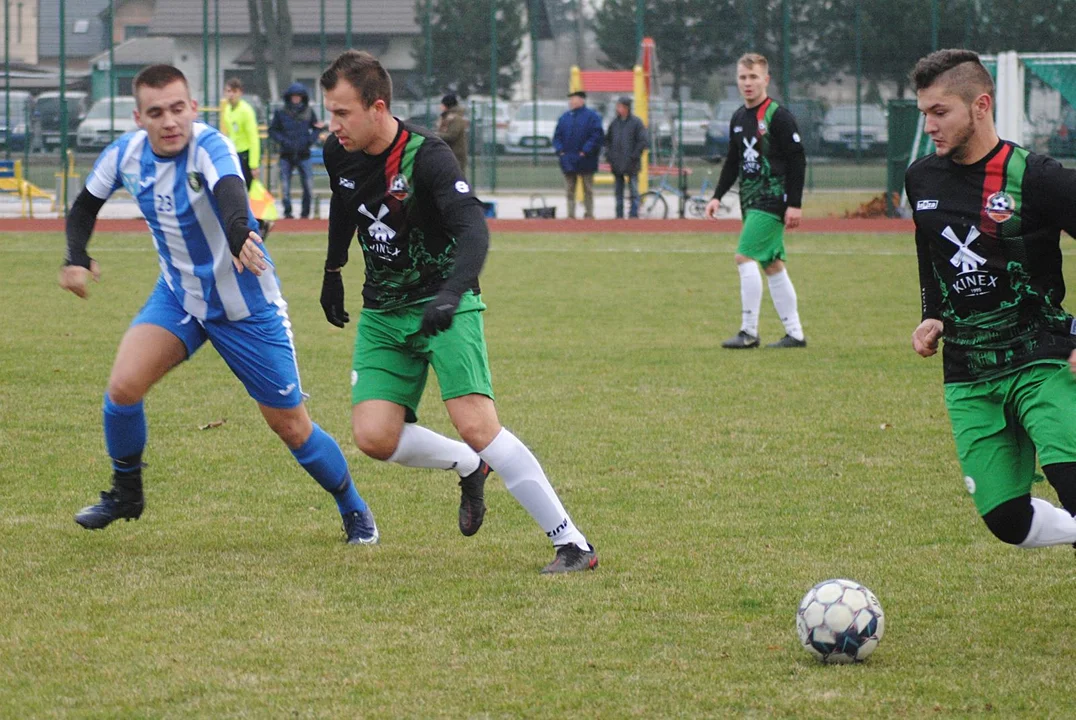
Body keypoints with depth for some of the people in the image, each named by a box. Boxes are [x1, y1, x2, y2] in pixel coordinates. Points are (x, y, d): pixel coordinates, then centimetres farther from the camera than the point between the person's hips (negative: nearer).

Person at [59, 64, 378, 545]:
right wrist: (76, 258, -11)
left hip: (247, 307, -4)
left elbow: (229, 189, -50)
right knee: (124, 384, -19)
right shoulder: (126, 154, -10)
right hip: (178, 297, 4)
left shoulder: (208, 147, -27)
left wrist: (239, 233, -72)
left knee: (291, 428, 2)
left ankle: (354, 511, 26)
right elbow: (85, 205, 8)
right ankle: (125, 493, 6)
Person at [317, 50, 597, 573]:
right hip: (382, 312, 6)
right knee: (374, 437, -12)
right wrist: (333, 270, 32)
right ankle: (470, 468, 19)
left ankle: (572, 544, -13)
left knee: (476, 425, -21)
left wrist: (450, 294, -52)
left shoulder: (426, 156, -23)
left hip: (444, 307, -6)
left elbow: (473, 229, -36)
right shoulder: (339, 154, -2)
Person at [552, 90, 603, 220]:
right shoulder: (564, 118, 12)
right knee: (570, 191, 6)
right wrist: (560, 150, -3)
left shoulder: (592, 117, -4)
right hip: (568, 160, 5)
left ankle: (589, 214, 7)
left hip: (584, 161, -5)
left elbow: (597, 136, -11)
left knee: (588, 190, 2)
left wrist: (585, 152, -16)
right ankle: (571, 215, 8)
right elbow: (557, 136, 13)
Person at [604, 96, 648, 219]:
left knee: (633, 191, -5)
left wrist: (634, 155, -12)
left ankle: (633, 214, -4)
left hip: (631, 164, -5)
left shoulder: (636, 122, -5)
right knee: (618, 191, 8)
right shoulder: (614, 123, 10)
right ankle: (619, 215, 12)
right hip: (616, 165, 5)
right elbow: (607, 140, 22)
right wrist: (608, 155, 8)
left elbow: (645, 141, -8)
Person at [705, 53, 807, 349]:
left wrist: (794, 204, -16)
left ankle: (749, 331, -12)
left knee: (745, 257, -15)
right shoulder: (738, 119, 12)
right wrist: (718, 196, 13)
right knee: (772, 265, 9)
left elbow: (797, 161, -12)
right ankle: (795, 334, 14)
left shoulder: (778, 116, -11)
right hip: (750, 201, 8)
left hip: (772, 200, -8)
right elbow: (733, 161, 22)